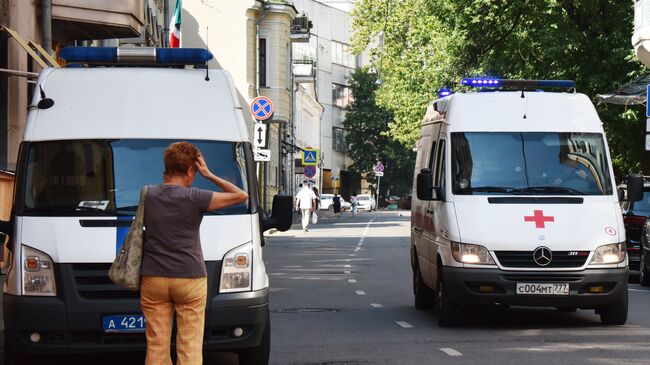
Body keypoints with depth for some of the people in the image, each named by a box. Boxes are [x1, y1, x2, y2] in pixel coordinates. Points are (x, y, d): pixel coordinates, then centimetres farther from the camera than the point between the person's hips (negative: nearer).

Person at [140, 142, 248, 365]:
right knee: (190, 346, 1)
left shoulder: (149, 195, 2)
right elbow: (241, 195, -4)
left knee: (156, 346, 6)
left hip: (153, 279, 3)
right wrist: (209, 175, 1)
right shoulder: (194, 198, -10)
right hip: (189, 279, -3)